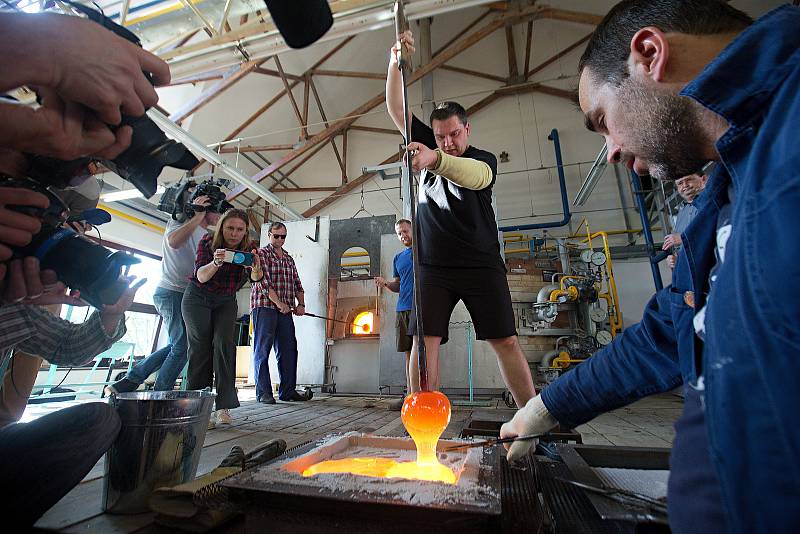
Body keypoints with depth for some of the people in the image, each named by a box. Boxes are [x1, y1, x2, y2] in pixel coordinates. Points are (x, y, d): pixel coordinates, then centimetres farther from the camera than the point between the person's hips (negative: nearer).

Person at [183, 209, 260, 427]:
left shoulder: (249, 247, -13)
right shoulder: (208, 242, -17)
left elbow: (256, 278, -25)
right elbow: (201, 276, -24)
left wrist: (256, 268, -49)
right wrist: (216, 263, -45)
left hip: (226, 301, 1)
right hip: (198, 298, -1)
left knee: (224, 342, -16)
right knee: (200, 347, -10)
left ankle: (223, 406, -15)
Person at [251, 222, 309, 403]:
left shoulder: (289, 259, 20)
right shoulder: (261, 254, 0)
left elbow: (297, 283, 17)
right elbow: (263, 281, -12)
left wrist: (301, 304, 2)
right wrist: (279, 303, -17)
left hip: (285, 309, 7)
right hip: (264, 306, -6)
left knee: (288, 349, 5)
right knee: (262, 349, -1)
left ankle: (288, 391, 13)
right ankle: (263, 392, 6)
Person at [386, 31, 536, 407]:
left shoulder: (484, 159, 5)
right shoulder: (428, 145, 15)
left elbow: (473, 176, -20)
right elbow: (396, 109, 8)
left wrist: (435, 160, -39)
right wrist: (395, 62, -6)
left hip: (481, 265, -1)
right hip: (433, 266, 2)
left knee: (505, 340, -2)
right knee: (425, 340, -7)